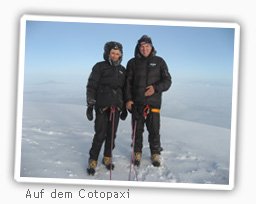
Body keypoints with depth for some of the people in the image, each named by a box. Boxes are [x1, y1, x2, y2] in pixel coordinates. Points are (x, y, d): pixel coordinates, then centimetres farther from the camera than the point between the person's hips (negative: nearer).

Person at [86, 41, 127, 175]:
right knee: (100, 134, -7)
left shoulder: (122, 70, 14)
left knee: (112, 134, 6)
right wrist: (90, 104, -9)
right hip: (102, 106, -4)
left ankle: (107, 158, 21)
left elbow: (124, 90, 19)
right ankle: (93, 161, 5)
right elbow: (91, 86, -3)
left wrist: (125, 108, 17)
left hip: (116, 107, 4)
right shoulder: (100, 67, 0)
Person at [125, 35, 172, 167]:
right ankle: (137, 153, 20)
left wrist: (156, 88, -12)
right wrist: (128, 99, -4)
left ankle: (155, 154, 16)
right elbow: (128, 82, 7)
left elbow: (167, 80, 4)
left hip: (153, 102, -1)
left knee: (154, 130, 1)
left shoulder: (159, 62, 7)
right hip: (136, 102, 1)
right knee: (137, 130, 6)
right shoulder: (133, 63, 8)